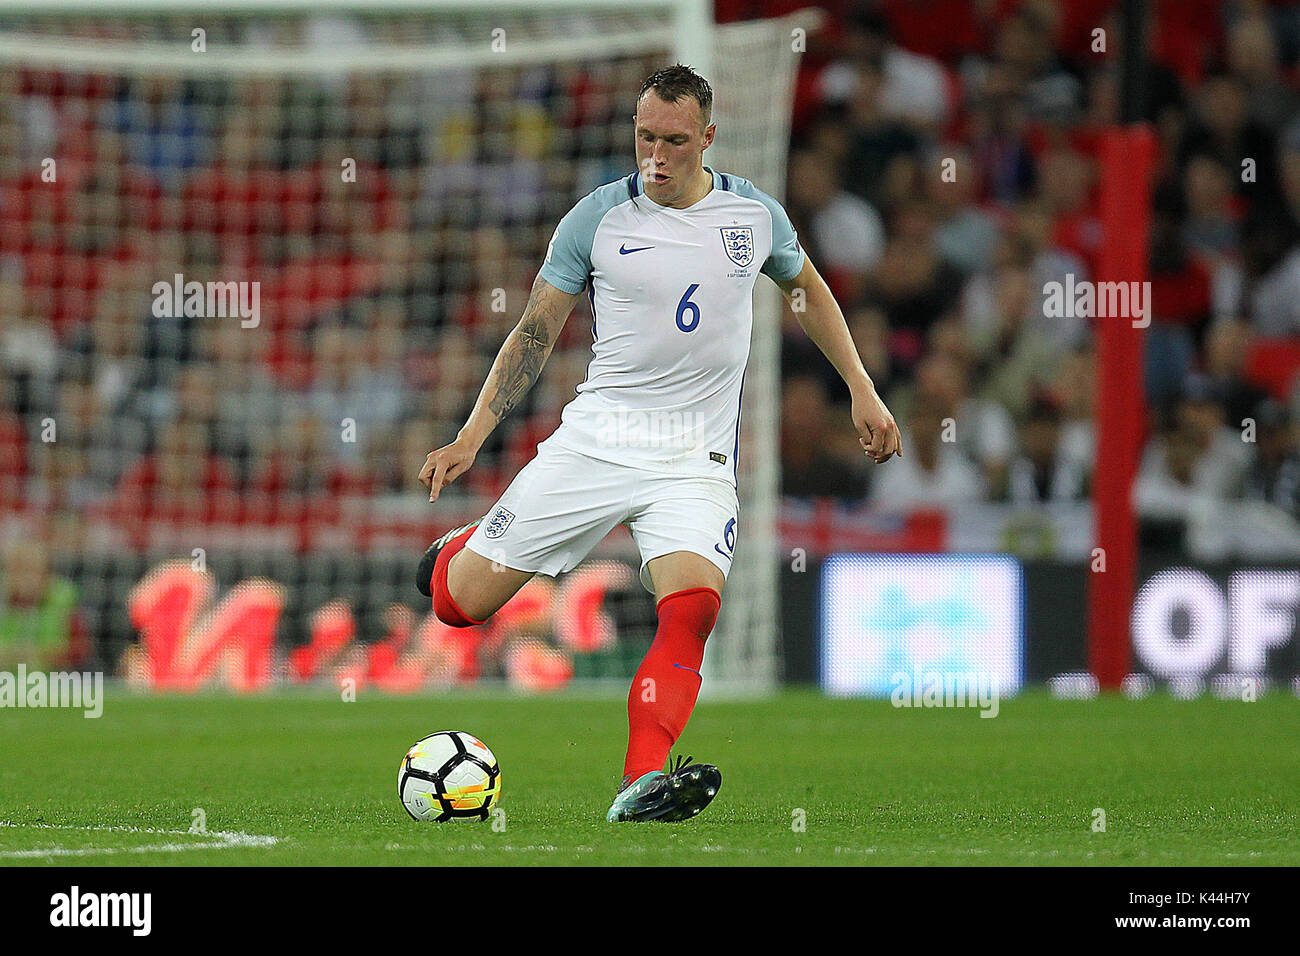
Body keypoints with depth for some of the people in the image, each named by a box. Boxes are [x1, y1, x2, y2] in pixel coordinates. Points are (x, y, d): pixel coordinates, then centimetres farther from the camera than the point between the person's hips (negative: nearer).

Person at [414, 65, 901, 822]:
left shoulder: (754, 213, 4)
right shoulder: (597, 218, -2)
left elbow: (808, 289, 24)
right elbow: (535, 335, 4)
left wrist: (862, 391, 18)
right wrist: (470, 438, -4)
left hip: (697, 460, 0)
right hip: (595, 439, 0)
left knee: (692, 605, -28)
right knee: (461, 601, -3)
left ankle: (641, 786, -35)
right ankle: (464, 550, 35)